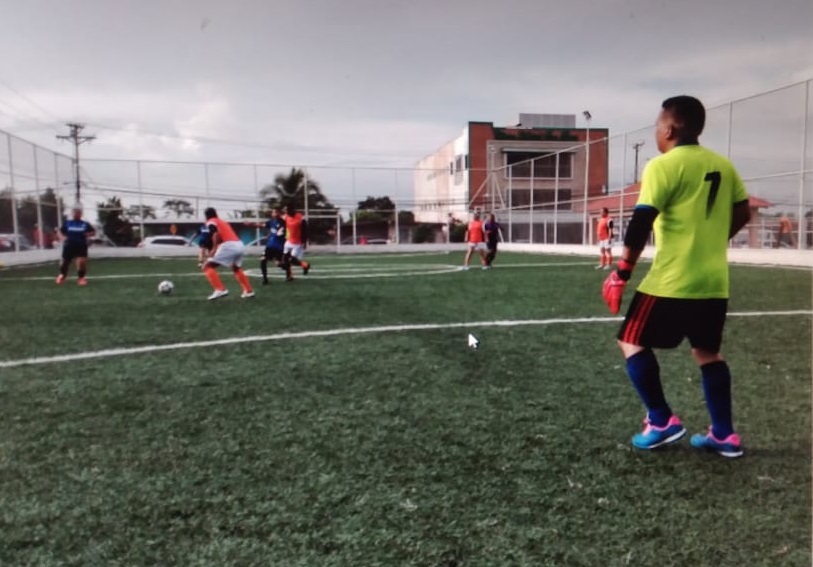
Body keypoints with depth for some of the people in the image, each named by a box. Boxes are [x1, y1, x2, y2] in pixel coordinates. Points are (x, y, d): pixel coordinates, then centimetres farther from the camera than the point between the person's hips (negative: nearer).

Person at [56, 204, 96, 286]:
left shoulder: (85, 224, 2)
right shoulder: (67, 223, 4)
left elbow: (93, 232, 11)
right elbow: (60, 231, 15)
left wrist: (88, 234, -8)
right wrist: (63, 237, -4)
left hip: (81, 246, -1)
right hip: (69, 246, 1)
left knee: (82, 262, -18)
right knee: (65, 262, 11)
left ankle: (81, 277, 4)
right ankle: (62, 276, 41)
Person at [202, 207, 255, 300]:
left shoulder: (211, 222, 8)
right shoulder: (223, 222, 31)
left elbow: (216, 234, -12)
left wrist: (214, 249, -16)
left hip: (229, 246, -8)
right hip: (240, 245, 8)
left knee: (207, 266, 1)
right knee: (236, 268, 33)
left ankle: (220, 290, -13)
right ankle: (248, 291, 32)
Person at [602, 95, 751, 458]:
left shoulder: (663, 166, -10)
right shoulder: (723, 165, 11)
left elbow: (641, 222, -16)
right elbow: (742, 214, 18)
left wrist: (621, 273, -12)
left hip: (672, 281, -7)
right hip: (714, 281, 8)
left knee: (632, 342, 7)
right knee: (707, 352, 19)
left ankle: (661, 422, 5)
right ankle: (724, 435, 21)